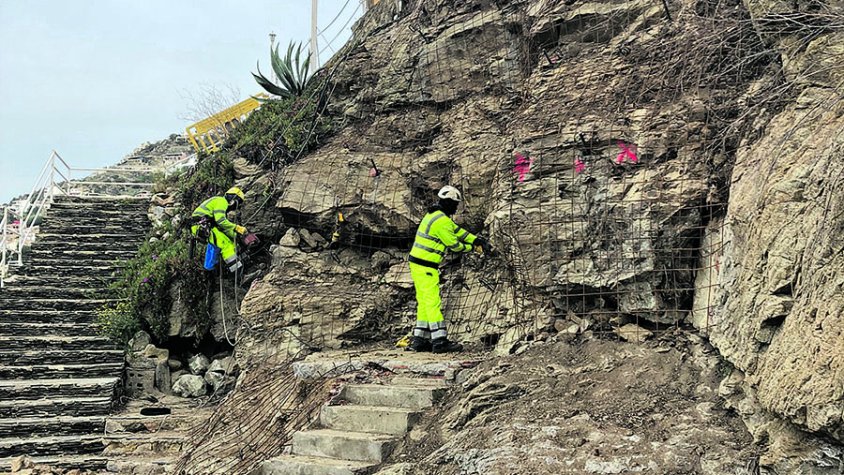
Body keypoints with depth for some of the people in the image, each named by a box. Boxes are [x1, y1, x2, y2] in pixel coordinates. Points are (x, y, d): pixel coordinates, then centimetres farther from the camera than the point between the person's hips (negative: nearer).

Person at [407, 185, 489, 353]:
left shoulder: (435, 215, 14)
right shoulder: (443, 221, -17)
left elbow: (457, 230, 18)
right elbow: (453, 244, -10)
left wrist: (476, 239, 12)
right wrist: (469, 247, 8)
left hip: (417, 263, 10)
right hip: (426, 266, -10)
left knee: (424, 302, 13)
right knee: (433, 302, -8)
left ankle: (419, 340, 16)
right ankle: (439, 341, -6)